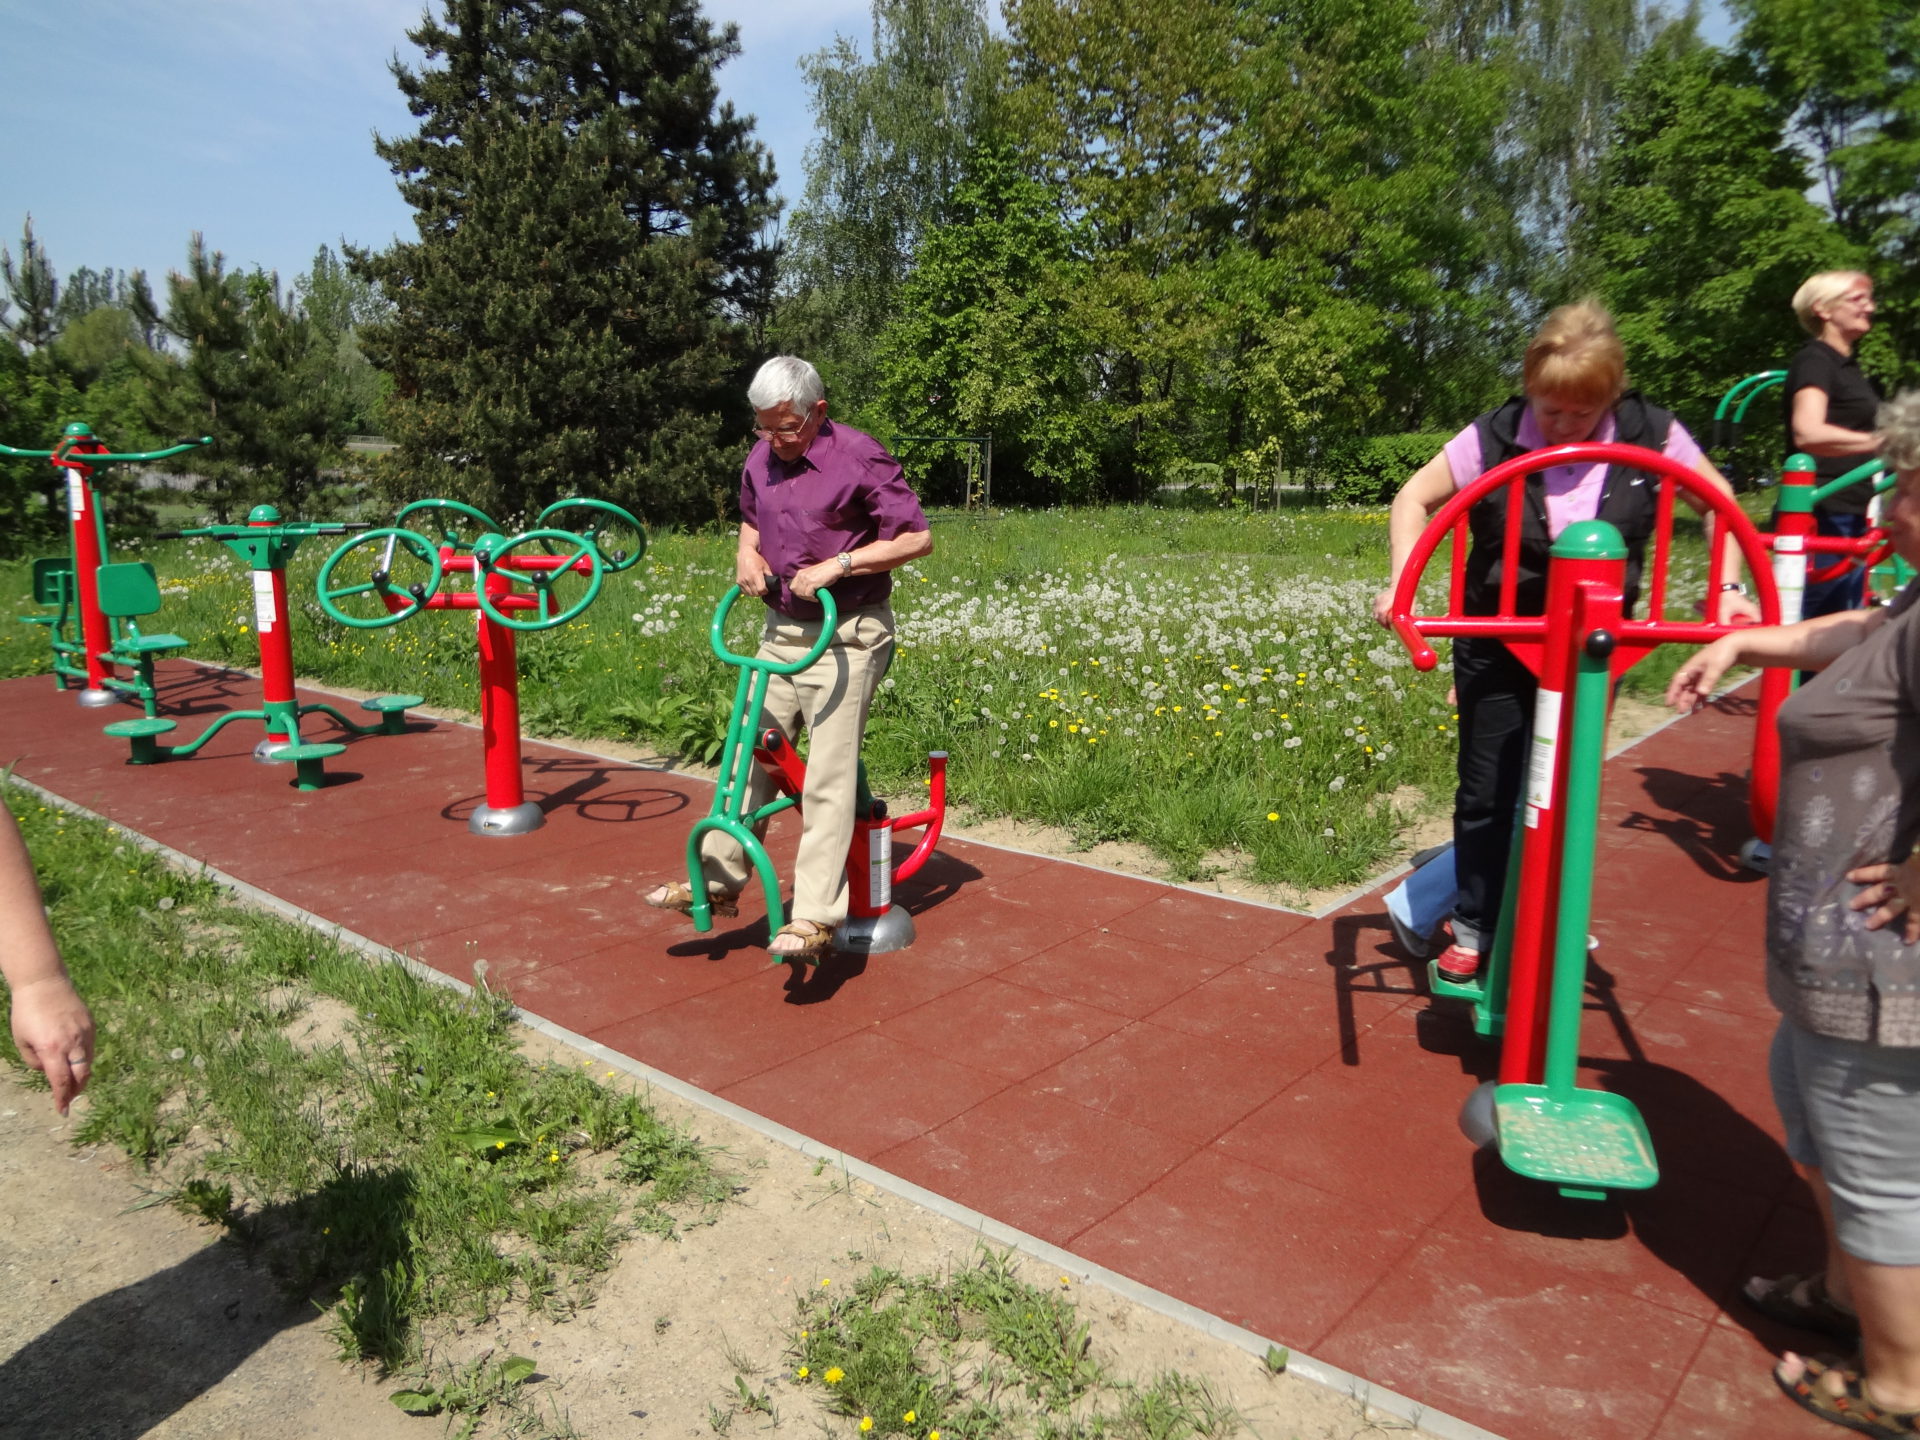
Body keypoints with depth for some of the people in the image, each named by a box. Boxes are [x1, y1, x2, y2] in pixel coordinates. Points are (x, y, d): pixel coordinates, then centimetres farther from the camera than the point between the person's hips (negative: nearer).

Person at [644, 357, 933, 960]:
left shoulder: (859, 457, -14)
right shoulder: (762, 457, 6)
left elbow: (918, 538, -14)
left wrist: (837, 565, -20)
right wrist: (747, 553, 3)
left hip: (845, 637, -7)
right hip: (782, 631, 7)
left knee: (828, 775, -9)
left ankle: (815, 917, -5)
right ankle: (719, 880, 23)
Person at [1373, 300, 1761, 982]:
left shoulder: (1650, 435, -10)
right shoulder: (1496, 436, -15)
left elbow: (1720, 501, 4)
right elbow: (1415, 497, -7)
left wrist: (1729, 586, -6)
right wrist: (1403, 581, -20)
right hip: (1498, 646, -1)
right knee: (1488, 793, 4)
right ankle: (1473, 930, 19)